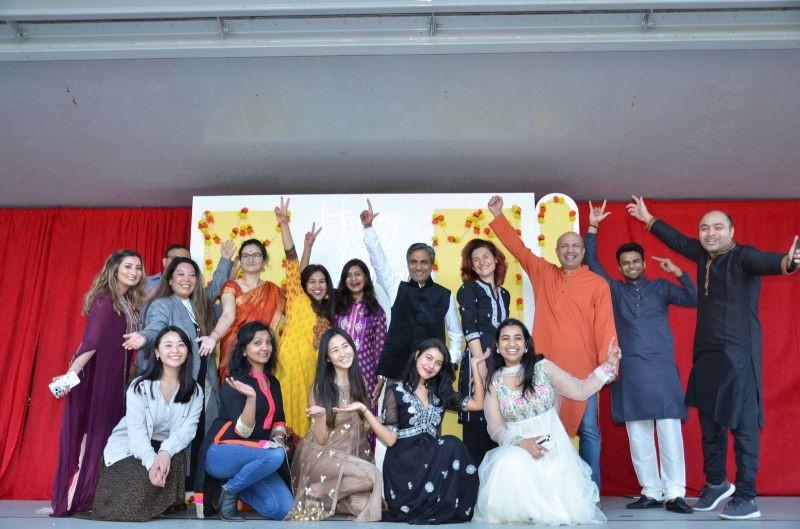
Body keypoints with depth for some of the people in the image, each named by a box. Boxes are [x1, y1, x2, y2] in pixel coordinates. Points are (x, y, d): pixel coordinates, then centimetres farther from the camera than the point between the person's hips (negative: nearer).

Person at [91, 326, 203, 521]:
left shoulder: (195, 391, 0)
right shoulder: (140, 386, -8)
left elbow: (188, 428, -13)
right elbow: (136, 429, -18)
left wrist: (166, 452, -33)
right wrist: (151, 462, -34)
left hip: (168, 449, 2)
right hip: (129, 447, -2)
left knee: (176, 461, -30)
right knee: (142, 481, -28)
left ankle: (167, 503, -2)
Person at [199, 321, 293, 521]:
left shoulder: (273, 383, 10)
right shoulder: (234, 382, -12)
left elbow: (278, 421, 17)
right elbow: (243, 430, -19)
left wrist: (279, 439, -6)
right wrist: (251, 396, -36)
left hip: (254, 456, 7)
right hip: (221, 452, -6)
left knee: (283, 510, -10)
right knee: (275, 454, -33)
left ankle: (232, 484, 11)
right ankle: (228, 491, -9)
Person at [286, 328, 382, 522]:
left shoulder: (359, 383, 4)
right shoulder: (320, 389, -10)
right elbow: (320, 439, -12)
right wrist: (320, 415, -28)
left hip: (352, 455, 4)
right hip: (322, 455, -4)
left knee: (365, 504, -20)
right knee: (372, 475, -26)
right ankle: (315, 495, -10)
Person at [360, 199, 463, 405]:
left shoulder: (445, 295, 6)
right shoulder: (397, 288, 7)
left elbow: (456, 334, 13)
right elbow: (379, 261, -2)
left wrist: (451, 363, 3)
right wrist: (368, 227, -11)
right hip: (397, 371, 0)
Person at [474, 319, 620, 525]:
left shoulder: (542, 367, 1)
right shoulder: (494, 381, 3)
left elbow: (580, 391, -4)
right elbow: (496, 429, -1)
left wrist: (608, 365, -12)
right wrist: (521, 442, -19)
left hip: (553, 446, 0)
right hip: (515, 447, 0)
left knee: (566, 508, -23)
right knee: (511, 467, -35)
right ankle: (513, 514, -5)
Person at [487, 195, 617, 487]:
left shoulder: (597, 284, 1)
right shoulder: (543, 274, 9)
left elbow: (605, 327, -2)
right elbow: (518, 247, 14)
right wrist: (498, 215, 12)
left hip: (582, 371, -2)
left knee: (588, 430, 4)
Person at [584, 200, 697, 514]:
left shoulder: (661, 287, 12)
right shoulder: (615, 289, 14)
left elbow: (695, 299, 1)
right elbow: (590, 261, 10)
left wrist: (678, 272, -6)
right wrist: (593, 227, 6)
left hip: (662, 368, -1)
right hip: (630, 370, 2)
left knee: (669, 430, -5)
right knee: (638, 435, 2)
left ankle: (674, 494, 0)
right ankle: (651, 492, 10)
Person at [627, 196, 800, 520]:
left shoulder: (742, 256, -11)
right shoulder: (703, 254, 9)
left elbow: (764, 262, -33)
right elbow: (678, 240, 27)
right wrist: (648, 219, 37)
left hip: (738, 356, -7)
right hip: (706, 355, 7)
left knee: (743, 425, -3)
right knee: (710, 423, 16)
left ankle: (746, 498, 7)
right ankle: (716, 482, 33)